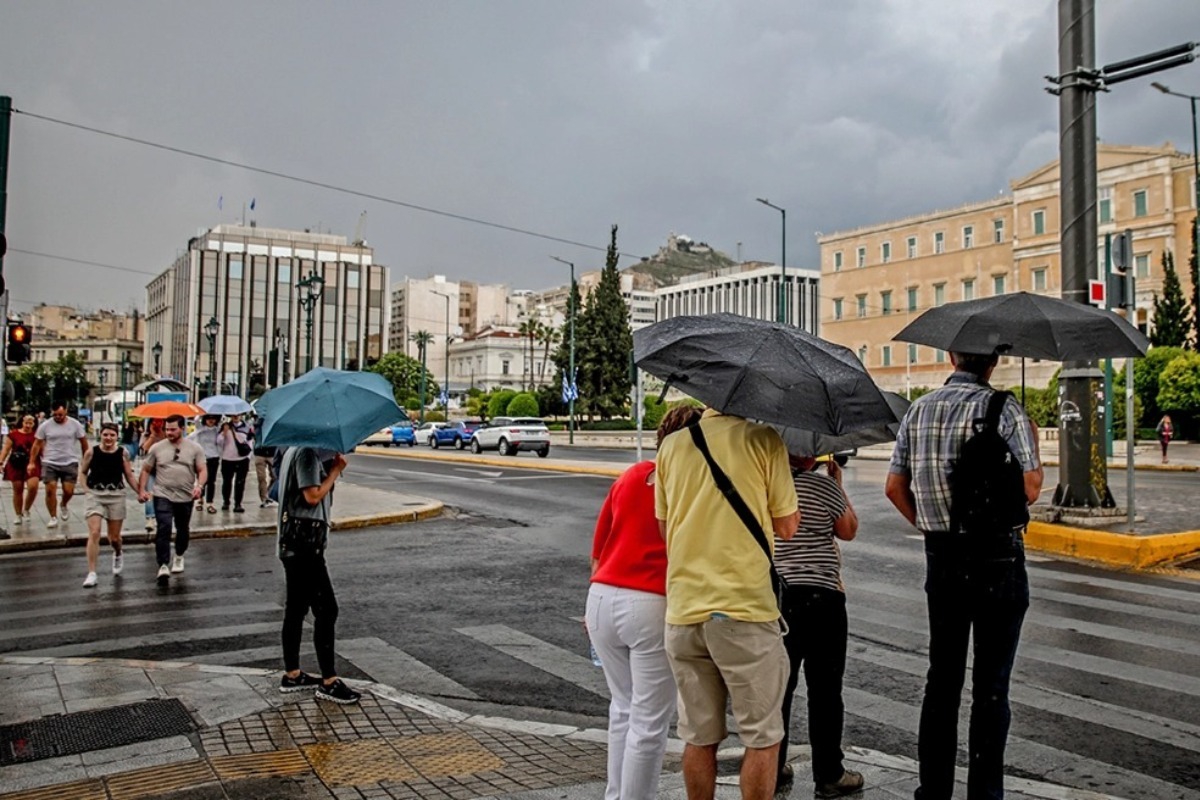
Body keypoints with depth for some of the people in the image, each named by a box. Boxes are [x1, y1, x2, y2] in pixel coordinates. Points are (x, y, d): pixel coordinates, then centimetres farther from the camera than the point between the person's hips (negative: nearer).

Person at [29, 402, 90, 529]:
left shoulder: (75, 424, -3)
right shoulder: (45, 426, -2)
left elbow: (84, 442, 5)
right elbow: (37, 444, 4)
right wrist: (32, 463, 2)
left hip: (70, 463, 0)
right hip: (50, 463, 0)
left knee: (69, 491, -4)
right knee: (50, 490, -4)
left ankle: (63, 506, 30)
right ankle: (53, 518, 8)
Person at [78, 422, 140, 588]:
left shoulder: (122, 453, -2)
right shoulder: (91, 452, -4)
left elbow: (129, 476, 5)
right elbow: (83, 472, 10)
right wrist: (86, 489, -2)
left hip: (116, 496, 1)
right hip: (95, 495, -1)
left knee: (114, 537, 9)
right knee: (94, 533, -11)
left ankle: (118, 555, 45)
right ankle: (91, 573, -6)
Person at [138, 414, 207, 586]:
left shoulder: (195, 448, 1)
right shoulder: (156, 448, 2)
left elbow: (202, 470, -1)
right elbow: (146, 470, 8)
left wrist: (199, 486, -19)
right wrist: (141, 490, -3)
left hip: (186, 498, 1)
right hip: (163, 496, -1)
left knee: (183, 530, 16)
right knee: (163, 529, -16)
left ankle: (179, 557, 40)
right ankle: (163, 566, -16)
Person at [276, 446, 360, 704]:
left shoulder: (296, 450, 16)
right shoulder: (307, 452, -15)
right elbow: (313, 496, -21)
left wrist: (331, 468, 4)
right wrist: (336, 470, -11)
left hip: (294, 542, 11)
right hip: (305, 540, -11)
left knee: (297, 608, 15)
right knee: (326, 609, -7)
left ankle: (292, 675, 24)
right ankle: (329, 682, -2)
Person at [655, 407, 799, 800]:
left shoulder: (672, 444, 7)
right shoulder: (763, 439, -6)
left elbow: (665, 526, 12)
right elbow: (786, 527, -2)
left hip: (683, 609, 5)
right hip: (744, 608, -4)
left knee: (699, 737, 15)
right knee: (762, 738, 9)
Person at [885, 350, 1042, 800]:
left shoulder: (919, 410, 5)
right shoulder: (1003, 408, -10)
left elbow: (894, 486, 6)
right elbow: (1030, 488, -14)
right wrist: (1033, 442, 3)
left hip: (941, 559, 4)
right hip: (997, 559, -4)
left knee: (941, 678, 14)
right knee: (991, 684, 6)